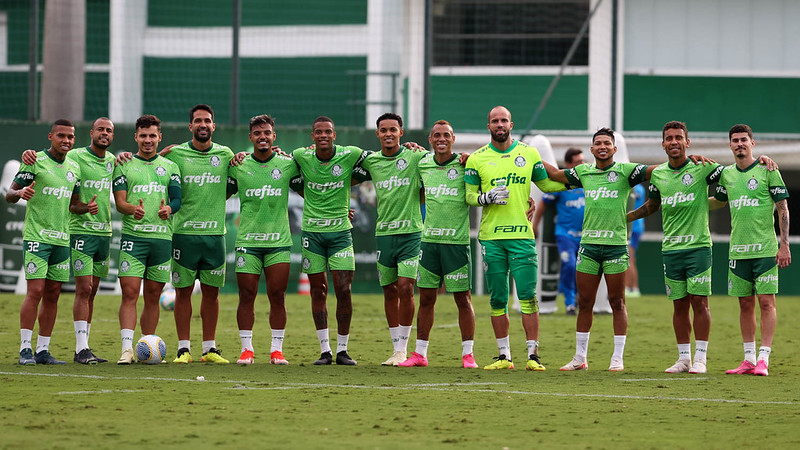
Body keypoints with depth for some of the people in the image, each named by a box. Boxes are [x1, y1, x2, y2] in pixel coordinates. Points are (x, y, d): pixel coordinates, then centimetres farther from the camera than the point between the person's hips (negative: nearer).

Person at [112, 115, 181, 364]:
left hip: (162, 238, 2)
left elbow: (177, 198, 5)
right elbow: (119, 201, -1)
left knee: (153, 297, 6)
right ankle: (127, 348, -17)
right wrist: (133, 209, -23)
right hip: (133, 236, -2)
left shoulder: (170, 167, 14)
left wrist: (168, 209, -18)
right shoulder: (124, 166, 8)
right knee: (129, 292, -12)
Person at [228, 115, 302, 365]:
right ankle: (246, 349, 4)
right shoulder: (238, 167, 6)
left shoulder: (287, 165, 5)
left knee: (277, 297, -1)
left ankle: (277, 349, 6)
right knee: (246, 295, -2)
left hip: (279, 241, 0)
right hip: (247, 240, 0)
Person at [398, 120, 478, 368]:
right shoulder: (423, 165, 7)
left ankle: (467, 354, 6)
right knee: (426, 298, 7)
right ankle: (420, 353, 14)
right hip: (429, 239, 4)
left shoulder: (464, 165, -5)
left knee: (462, 298, -1)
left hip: (457, 241, -4)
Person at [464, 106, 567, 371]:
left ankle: (533, 355, -3)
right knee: (497, 299, 4)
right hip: (490, 237, 1)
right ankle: (504, 356, 11)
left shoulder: (529, 155, 8)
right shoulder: (477, 159, 6)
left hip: (522, 235, -1)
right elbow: (469, 195, 7)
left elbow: (546, 184, 19)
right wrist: (487, 198, -13)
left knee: (528, 296, -7)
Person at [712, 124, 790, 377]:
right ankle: (749, 359, 13)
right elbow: (719, 201, 31)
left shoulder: (767, 171, -3)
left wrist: (784, 244, -9)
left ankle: (763, 360, -8)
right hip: (738, 250, 5)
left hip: (765, 249, -5)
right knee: (745, 304, 7)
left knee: (766, 301, -7)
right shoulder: (726, 174, 11)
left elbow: (783, 208, -4)